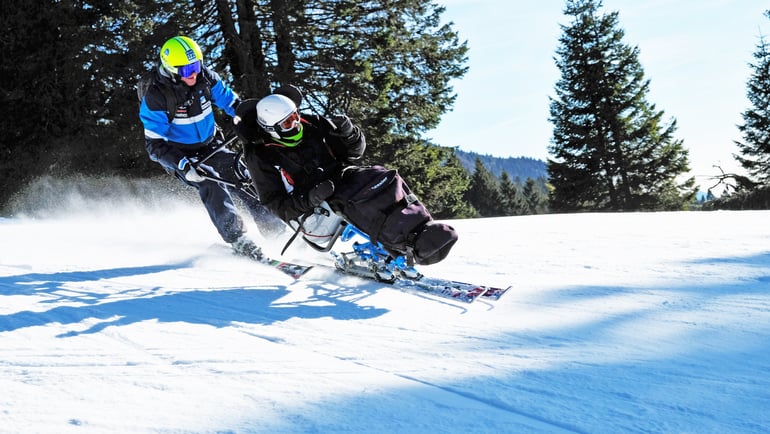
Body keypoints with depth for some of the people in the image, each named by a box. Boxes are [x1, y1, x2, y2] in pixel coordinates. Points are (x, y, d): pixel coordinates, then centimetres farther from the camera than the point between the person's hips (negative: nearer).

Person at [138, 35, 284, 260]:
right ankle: (239, 242, -28)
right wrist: (182, 165, -34)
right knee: (212, 186, -27)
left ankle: (275, 227, 5)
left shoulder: (205, 77, -10)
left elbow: (231, 101, 7)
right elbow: (155, 145, -21)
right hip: (181, 155, -5)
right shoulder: (155, 98, -22)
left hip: (211, 146, 5)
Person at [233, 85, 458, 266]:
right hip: (314, 211, -5)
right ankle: (416, 245, -41)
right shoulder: (260, 157, -5)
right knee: (350, 204, -34)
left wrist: (348, 132, -9)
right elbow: (276, 205, -7)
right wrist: (309, 199, -25)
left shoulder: (311, 124, 7)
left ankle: (422, 231, -31)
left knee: (382, 179, -22)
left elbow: (355, 151, 14)